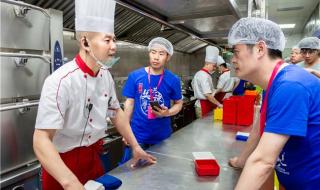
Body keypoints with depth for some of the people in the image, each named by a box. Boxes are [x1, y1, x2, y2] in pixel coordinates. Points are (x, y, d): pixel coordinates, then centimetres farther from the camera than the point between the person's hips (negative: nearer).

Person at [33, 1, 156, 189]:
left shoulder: (106, 76, -5)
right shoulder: (61, 81, -27)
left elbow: (115, 111, 6)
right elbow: (41, 139, -30)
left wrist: (136, 147, 5)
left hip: (94, 157, 7)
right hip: (64, 162, -6)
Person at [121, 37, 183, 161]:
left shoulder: (173, 80, -6)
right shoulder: (135, 76, -7)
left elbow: (179, 103, 5)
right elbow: (129, 103, 0)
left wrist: (167, 113, -16)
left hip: (162, 136, 1)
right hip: (137, 135, 0)